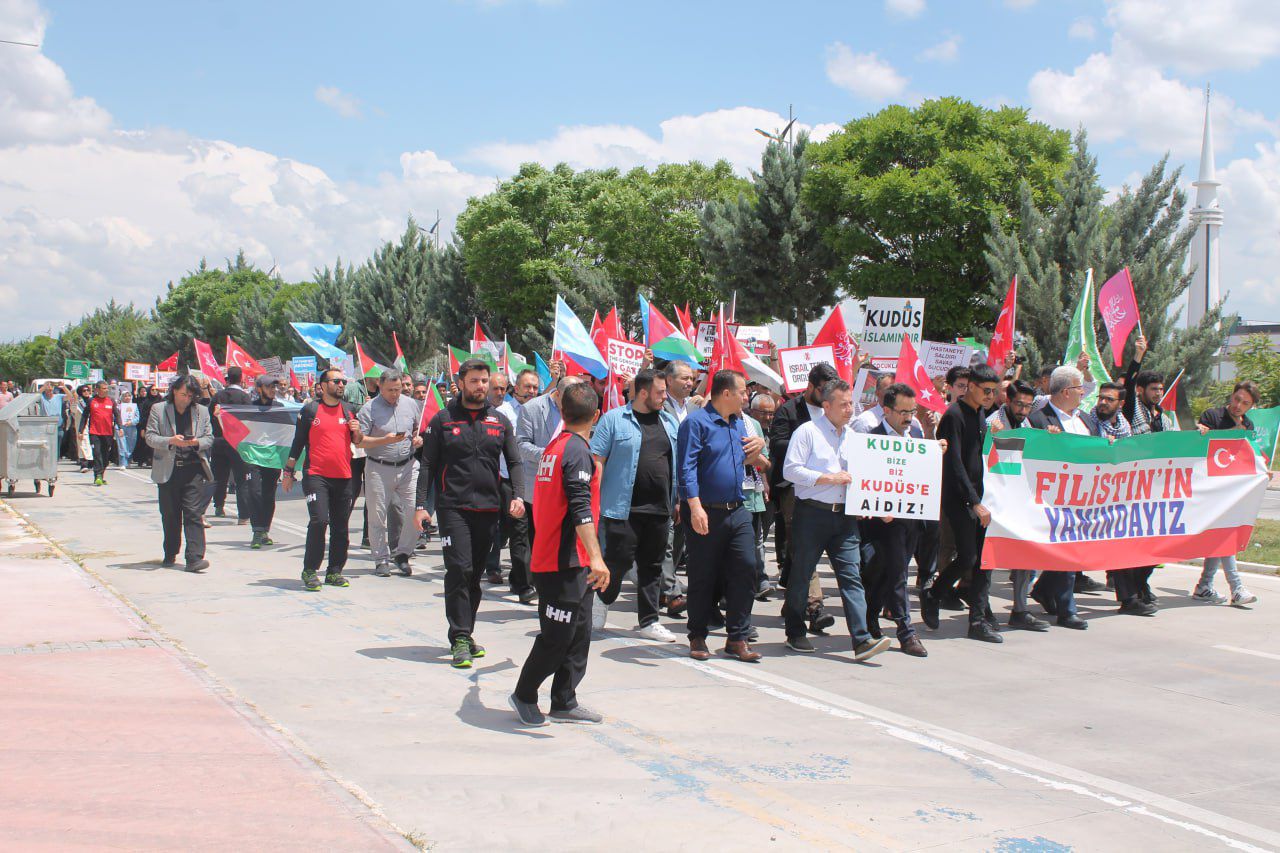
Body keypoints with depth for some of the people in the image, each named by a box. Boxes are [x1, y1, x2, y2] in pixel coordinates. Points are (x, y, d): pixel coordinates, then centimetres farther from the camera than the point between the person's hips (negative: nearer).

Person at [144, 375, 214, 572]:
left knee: (193, 513, -9)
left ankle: (194, 558, -13)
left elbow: (209, 438, 10)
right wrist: (171, 441, -18)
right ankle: (170, 554, 25)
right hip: (168, 470, 0)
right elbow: (149, 437, 0)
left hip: (193, 469, 0)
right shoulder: (158, 409, 5)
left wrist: (197, 442, -12)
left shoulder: (202, 411, 10)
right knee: (170, 515, 10)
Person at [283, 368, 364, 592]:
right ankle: (309, 571, -4)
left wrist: (357, 432, -6)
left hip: (343, 477, 4)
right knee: (319, 520, -16)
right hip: (316, 475, -4)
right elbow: (298, 442, 6)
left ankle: (334, 571, 17)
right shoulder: (310, 410, 2)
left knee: (341, 526, 6)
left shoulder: (349, 410, 12)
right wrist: (288, 471, 7)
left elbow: (359, 442, 17)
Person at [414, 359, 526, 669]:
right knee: (459, 570, -12)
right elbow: (427, 464, 3)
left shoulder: (500, 421, 10)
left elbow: (515, 461, 10)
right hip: (453, 507, -3)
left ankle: (465, 633, 22)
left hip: (488, 508, 3)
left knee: (476, 574, 10)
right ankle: (460, 638, -8)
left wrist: (517, 495, -7)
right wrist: (420, 504, -5)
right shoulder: (443, 420, 3)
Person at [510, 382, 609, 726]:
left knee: (578, 635, 13)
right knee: (557, 636, 1)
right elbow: (580, 508, -26)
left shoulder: (554, 446, 12)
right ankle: (524, 695, 15)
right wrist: (596, 557, -32)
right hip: (565, 562, -9)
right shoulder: (577, 450, -16)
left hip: (565, 561, 9)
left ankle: (564, 704, 18)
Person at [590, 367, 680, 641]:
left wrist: (678, 500, 13)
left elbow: (679, 461, 18)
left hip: (660, 509, 5)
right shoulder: (614, 419, -4)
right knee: (619, 560, -3)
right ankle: (603, 600, 25)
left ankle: (648, 621, 18)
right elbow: (596, 460, -5)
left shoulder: (669, 421, 12)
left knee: (652, 565, 9)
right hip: (623, 507, -5)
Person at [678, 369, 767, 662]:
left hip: (737, 511, 6)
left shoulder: (739, 423, 16)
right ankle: (697, 638, 17)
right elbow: (686, 468, -15)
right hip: (706, 513, -6)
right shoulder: (696, 422, -8)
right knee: (703, 578, 3)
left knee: (745, 569, -2)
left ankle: (738, 638, 6)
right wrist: (696, 507, -24)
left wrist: (757, 448, 6)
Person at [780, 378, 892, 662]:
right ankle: (795, 633, 20)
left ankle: (862, 640, -11)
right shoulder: (807, 431, -4)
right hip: (811, 513, -5)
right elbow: (790, 470, -11)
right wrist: (829, 478, -15)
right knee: (801, 575, 5)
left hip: (844, 515, 5)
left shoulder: (853, 436, 16)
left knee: (852, 575, -5)